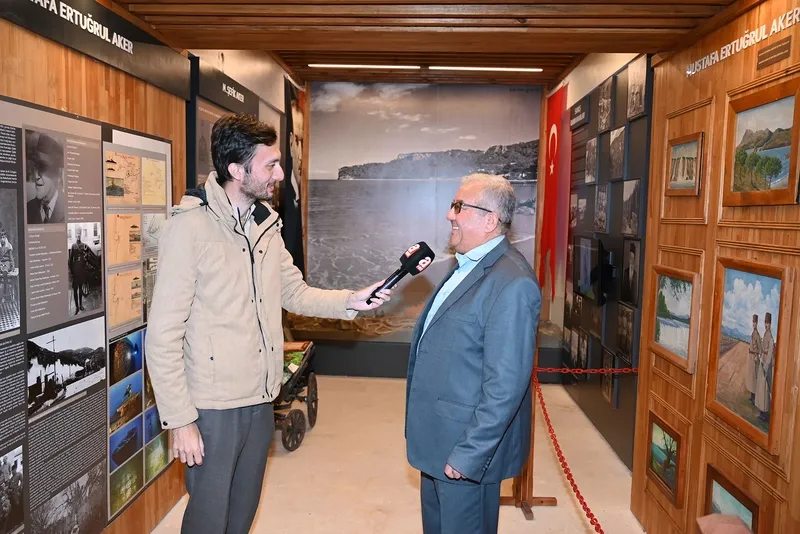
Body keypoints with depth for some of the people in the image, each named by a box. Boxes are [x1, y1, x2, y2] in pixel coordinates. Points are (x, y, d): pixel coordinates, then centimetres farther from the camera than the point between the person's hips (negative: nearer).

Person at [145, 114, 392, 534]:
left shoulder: (266, 225, 7)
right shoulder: (190, 227, -16)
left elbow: (296, 293, 12)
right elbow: (163, 337, -16)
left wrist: (350, 301, -5)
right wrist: (179, 420, -15)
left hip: (260, 402, 6)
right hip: (212, 408, -6)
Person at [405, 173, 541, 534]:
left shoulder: (512, 284, -24)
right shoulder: (467, 266, 8)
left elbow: (506, 384, -26)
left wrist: (469, 454, -23)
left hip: (468, 446, -9)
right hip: (440, 438, 9)